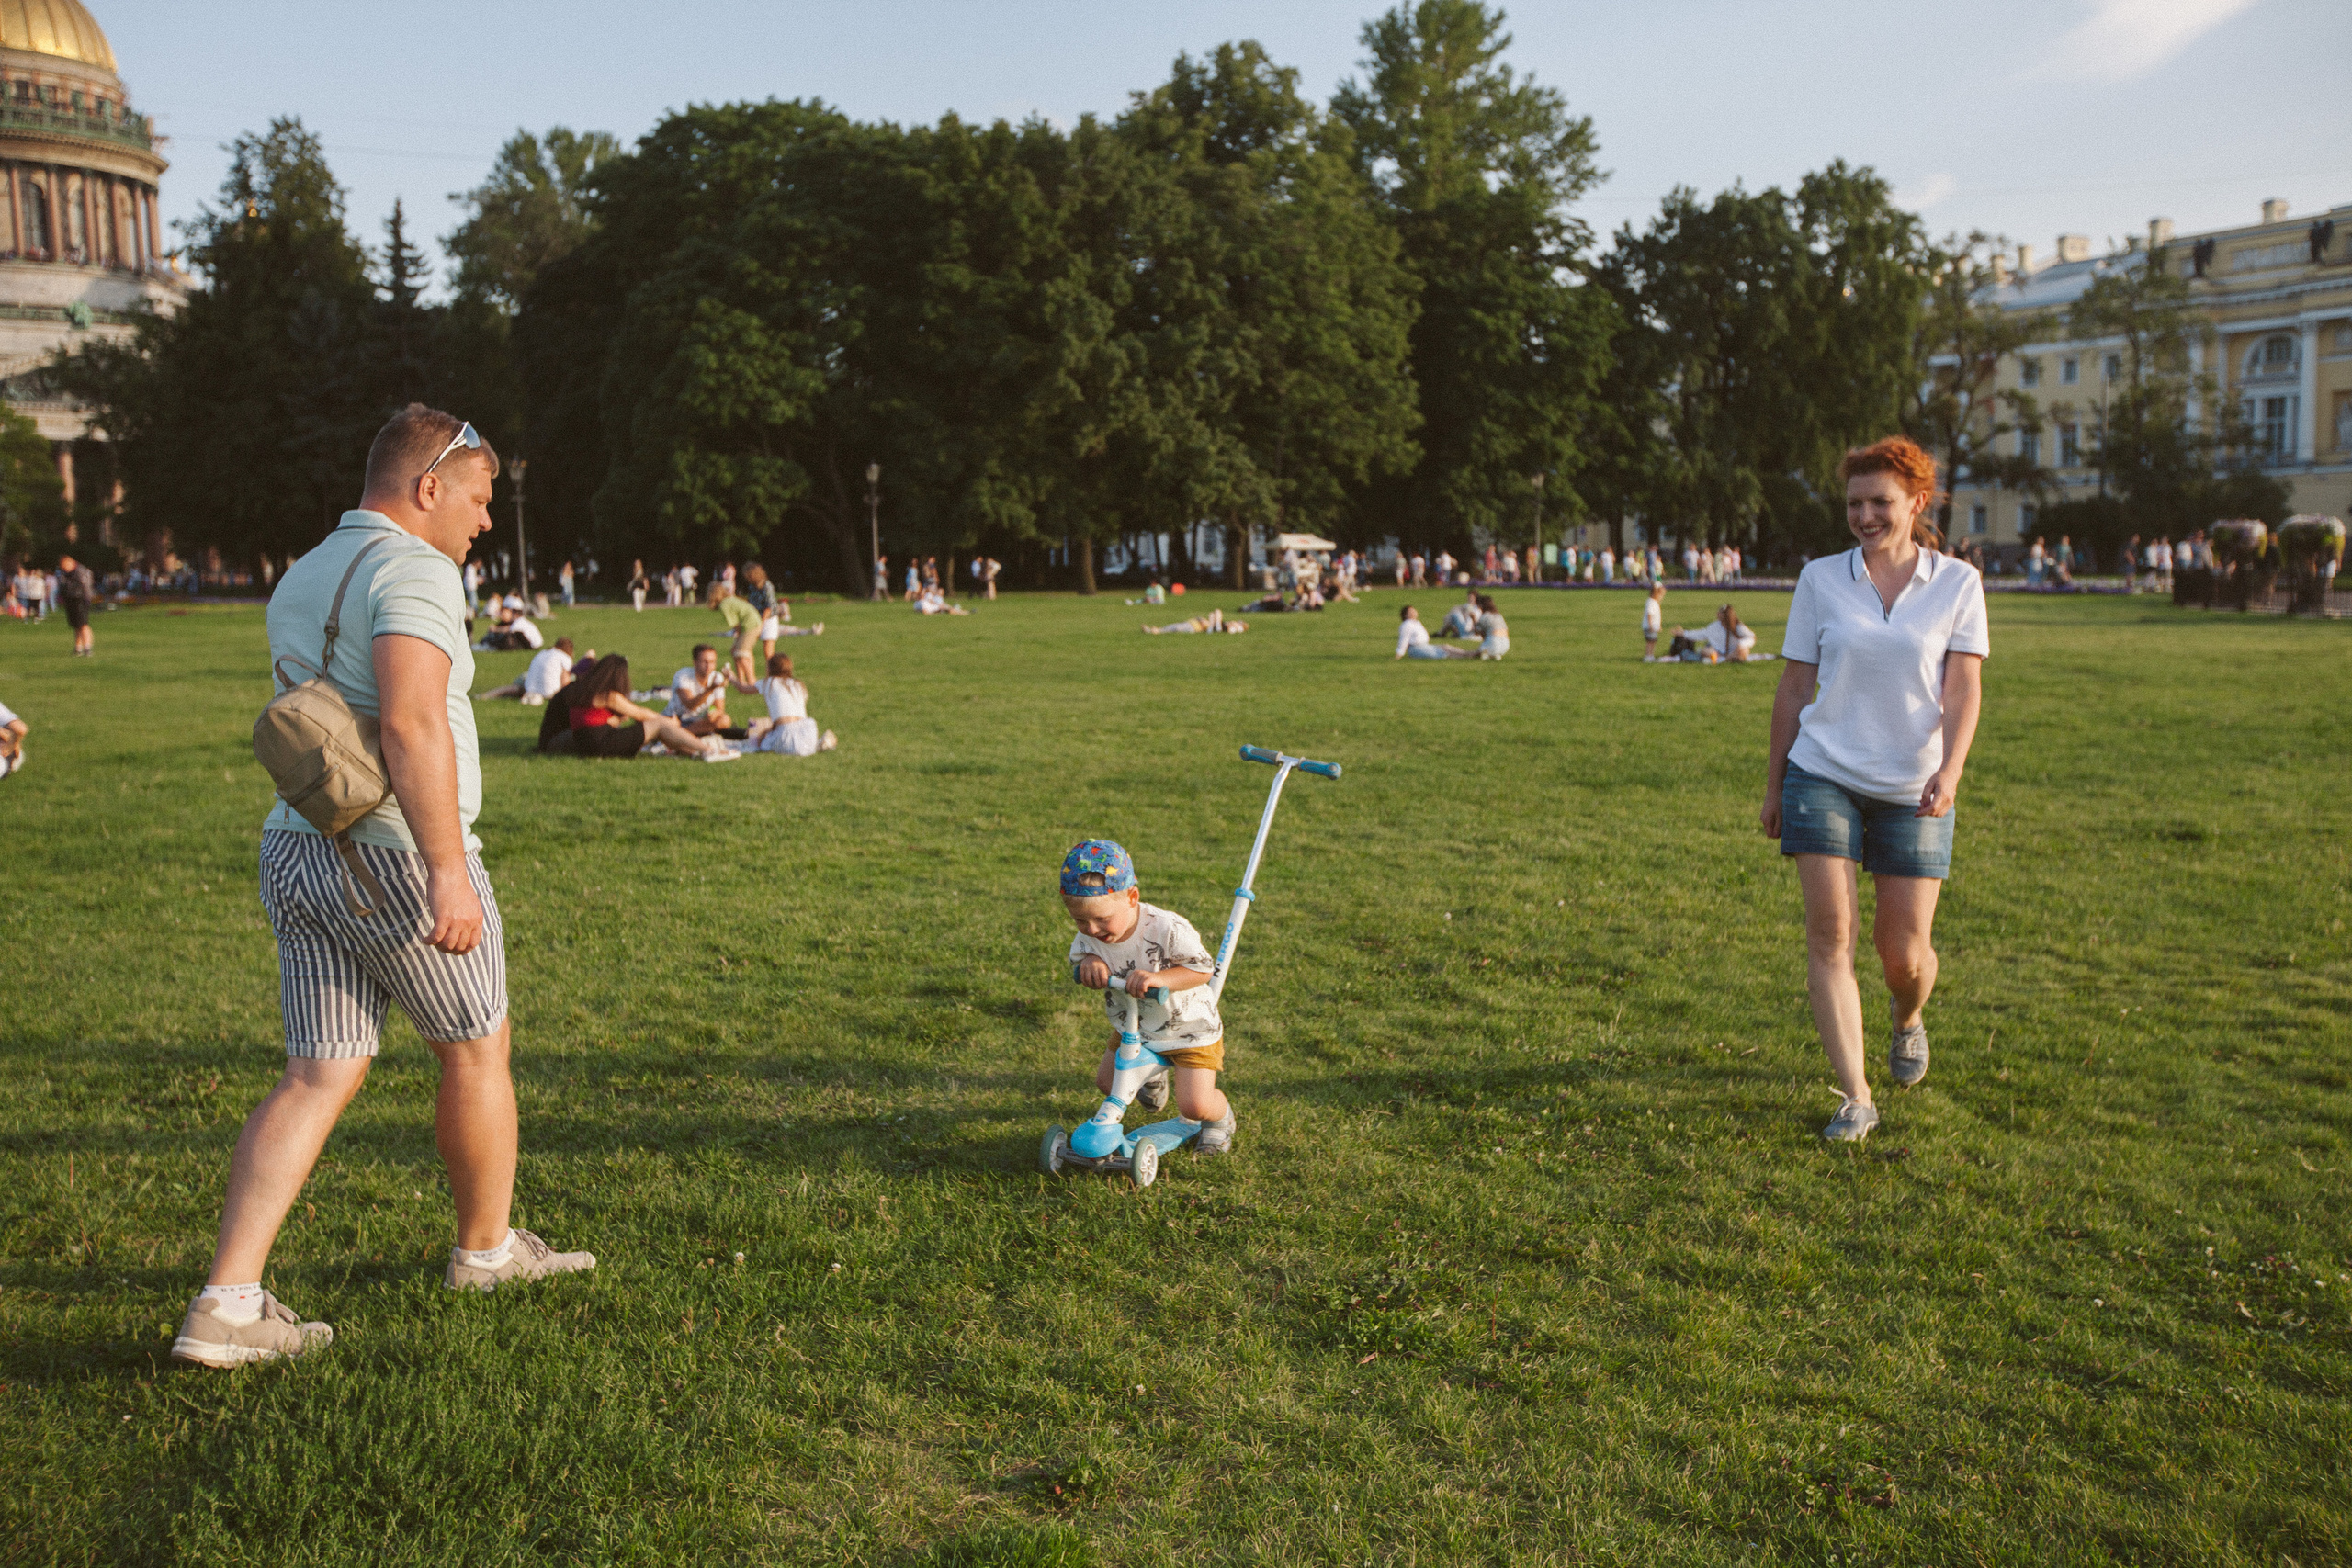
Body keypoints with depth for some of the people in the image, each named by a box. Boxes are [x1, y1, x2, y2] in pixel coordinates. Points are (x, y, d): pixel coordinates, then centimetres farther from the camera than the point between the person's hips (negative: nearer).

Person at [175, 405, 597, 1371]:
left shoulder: (300, 579, 18)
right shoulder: (414, 571, -12)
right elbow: (412, 722, -25)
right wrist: (448, 870, -28)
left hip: (298, 849, 8)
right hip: (395, 853, -8)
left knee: (319, 1076, 8)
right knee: (475, 1049, 11)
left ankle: (226, 1303, 0)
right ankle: (487, 1248, 28)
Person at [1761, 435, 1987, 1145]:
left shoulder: (1958, 583, 2)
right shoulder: (1820, 579, 4)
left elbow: (1963, 688, -3)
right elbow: (1795, 688, 8)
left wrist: (1949, 771, -18)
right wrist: (1774, 784, 10)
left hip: (1913, 791, 0)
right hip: (1823, 776, 0)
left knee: (1905, 952, 3)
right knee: (1830, 931, -11)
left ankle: (1908, 1022, 39)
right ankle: (1855, 1097, -5)